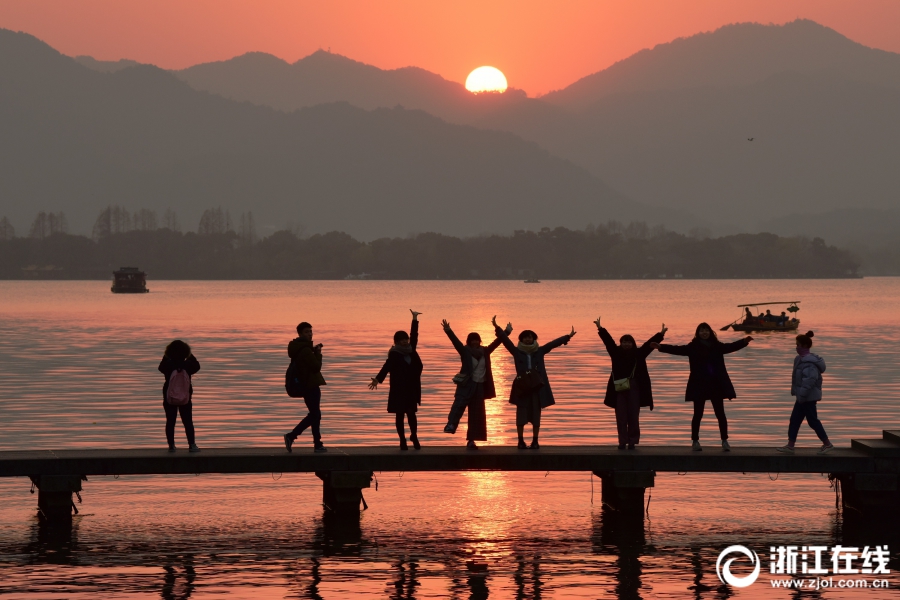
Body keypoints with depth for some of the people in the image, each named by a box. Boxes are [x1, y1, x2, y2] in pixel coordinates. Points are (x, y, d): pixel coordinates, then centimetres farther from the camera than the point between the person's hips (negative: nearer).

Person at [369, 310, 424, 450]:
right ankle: (403, 440, 9)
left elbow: (414, 335, 15)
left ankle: (414, 436, 22)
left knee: (411, 413, 2)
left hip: (411, 390, 4)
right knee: (400, 415, 3)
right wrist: (378, 379, -35)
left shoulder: (410, 351, 7)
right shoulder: (394, 355, -9)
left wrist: (415, 319, 17)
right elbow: (386, 367, -21)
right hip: (398, 390, -4)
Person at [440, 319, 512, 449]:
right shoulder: (465, 351, -3)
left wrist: (506, 332, 12)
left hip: (480, 386, 4)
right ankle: (451, 424, -44)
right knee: (460, 402, -30)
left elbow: (496, 342, 15)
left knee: (476, 413, 4)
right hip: (467, 384, -4)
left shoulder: (485, 351, 8)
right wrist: (448, 331, -30)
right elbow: (456, 341, -16)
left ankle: (471, 440, 7)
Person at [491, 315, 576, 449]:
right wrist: (497, 327, -10)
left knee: (536, 415, 1)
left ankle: (535, 441, 5)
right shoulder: (517, 352, 6)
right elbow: (505, 340, 0)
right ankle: (521, 441, 2)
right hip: (522, 387, -1)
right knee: (521, 414, -2)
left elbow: (554, 343, 11)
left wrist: (568, 336, 9)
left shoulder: (540, 351, 11)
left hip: (537, 387, 1)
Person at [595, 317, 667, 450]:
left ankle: (632, 441, 6)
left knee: (633, 416, 0)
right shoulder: (616, 353, 7)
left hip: (634, 387, -1)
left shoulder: (638, 354, 6)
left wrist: (660, 334, -8)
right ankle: (622, 441, 6)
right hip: (619, 388, 1)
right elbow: (608, 340, 1)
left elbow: (649, 344, 0)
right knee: (621, 416, 2)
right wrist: (600, 329, -8)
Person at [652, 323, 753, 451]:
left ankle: (725, 441, 9)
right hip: (699, 385, -2)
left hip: (717, 385, 2)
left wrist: (744, 341, -17)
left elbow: (731, 347, -1)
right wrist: (661, 347, -19)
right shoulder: (693, 347, -1)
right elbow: (677, 349, -8)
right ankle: (695, 441, 13)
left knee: (720, 414, 3)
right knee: (698, 414, 4)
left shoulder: (717, 346, 6)